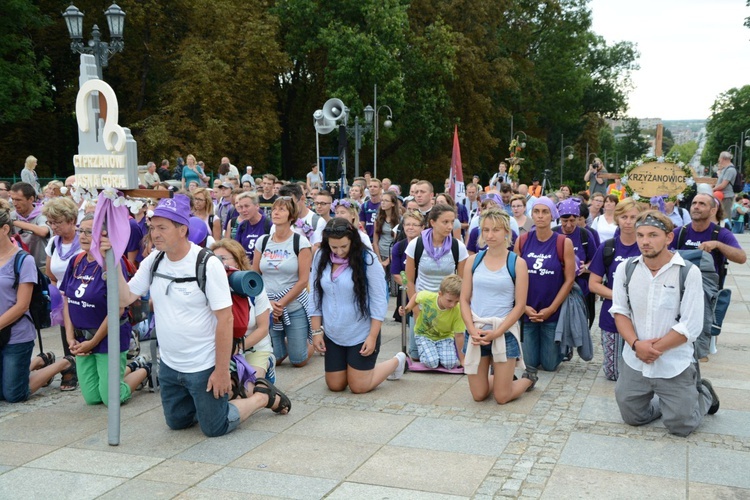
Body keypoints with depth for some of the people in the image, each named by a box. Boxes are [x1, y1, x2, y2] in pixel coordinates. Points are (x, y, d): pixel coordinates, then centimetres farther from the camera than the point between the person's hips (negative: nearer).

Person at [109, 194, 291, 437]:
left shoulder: (208, 264, -20)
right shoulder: (153, 261, -1)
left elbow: (225, 319, -20)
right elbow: (125, 298, -4)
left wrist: (222, 370, -20)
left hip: (204, 366, -6)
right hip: (169, 365, 7)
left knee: (215, 428, 4)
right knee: (177, 422, 20)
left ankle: (264, 395, 23)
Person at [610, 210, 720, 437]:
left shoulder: (689, 273, -14)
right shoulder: (625, 269, -3)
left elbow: (691, 327, -16)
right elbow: (619, 311, -1)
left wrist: (655, 349, -16)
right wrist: (636, 345, -17)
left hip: (674, 365, -3)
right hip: (634, 362, 4)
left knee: (680, 426, 4)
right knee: (633, 417, 12)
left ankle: (703, 393, 34)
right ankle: (666, 402, 39)